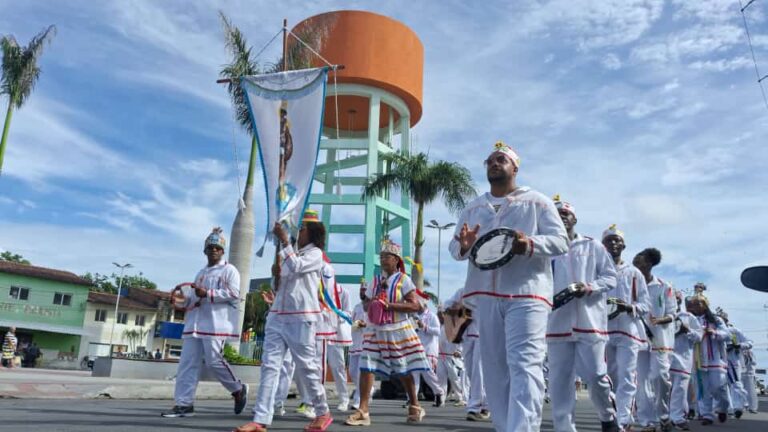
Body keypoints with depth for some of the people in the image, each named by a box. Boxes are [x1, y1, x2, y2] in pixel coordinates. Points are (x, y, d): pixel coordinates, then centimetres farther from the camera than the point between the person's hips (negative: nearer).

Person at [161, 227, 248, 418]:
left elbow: (234, 293, -12)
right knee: (188, 363, 0)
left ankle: (239, 389, 12)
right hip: (195, 323, 7)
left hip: (216, 323, -7)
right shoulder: (201, 273, 26)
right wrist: (180, 301, 7)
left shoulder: (229, 270, 2)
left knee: (214, 361, -9)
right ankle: (183, 403, 3)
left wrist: (208, 293, -17)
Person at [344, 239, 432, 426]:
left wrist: (389, 305, -20)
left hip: (398, 331, -4)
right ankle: (363, 410, -5)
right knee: (366, 367, -9)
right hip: (375, 331, 4)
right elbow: (368, 306, 16)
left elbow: (416, 306, -15)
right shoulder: (375, 282, 8)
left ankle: (415, 407, 26)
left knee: (403, 371, 7)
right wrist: (373, 304, -7)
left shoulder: (403, 280, -6)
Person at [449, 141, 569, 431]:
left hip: (526, 294, -4)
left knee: (524, 365, -15)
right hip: (485, 297, 4)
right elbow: (453, 247, 15)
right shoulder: (474, 207, 20)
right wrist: (463, 246, -11)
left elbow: (561, 241, 1)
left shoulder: (536, 202, 9)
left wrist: (530, 244, -20)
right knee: (494, 369, 7)